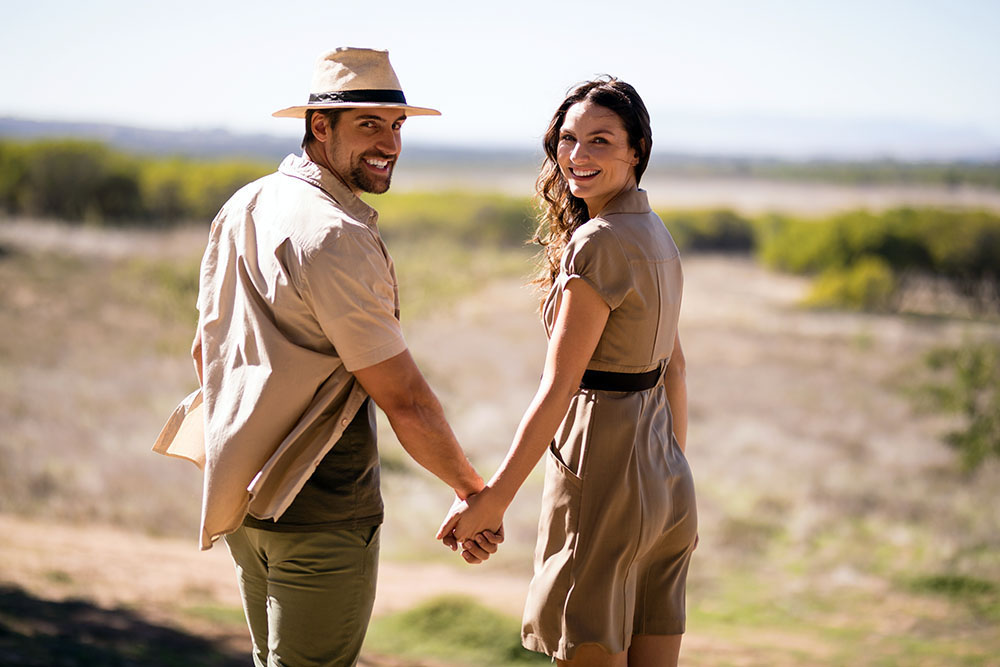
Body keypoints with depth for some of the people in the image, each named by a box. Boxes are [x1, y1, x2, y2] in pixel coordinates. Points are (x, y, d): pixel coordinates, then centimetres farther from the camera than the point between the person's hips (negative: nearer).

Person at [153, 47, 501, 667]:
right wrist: (473, 488, -6)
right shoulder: (336, 237, -20)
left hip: (243, 494, 9)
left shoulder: (243, 208, 8)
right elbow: (404, 399, -18)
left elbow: (206, 349, 18)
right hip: (322, 510, -9)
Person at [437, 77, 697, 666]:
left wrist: (493, 500, -15)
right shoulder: (654, 231, 10)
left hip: (602, 478, -9)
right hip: (664, 483, 9)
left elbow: (557, 389, -18)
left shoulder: (598, 244, -17)